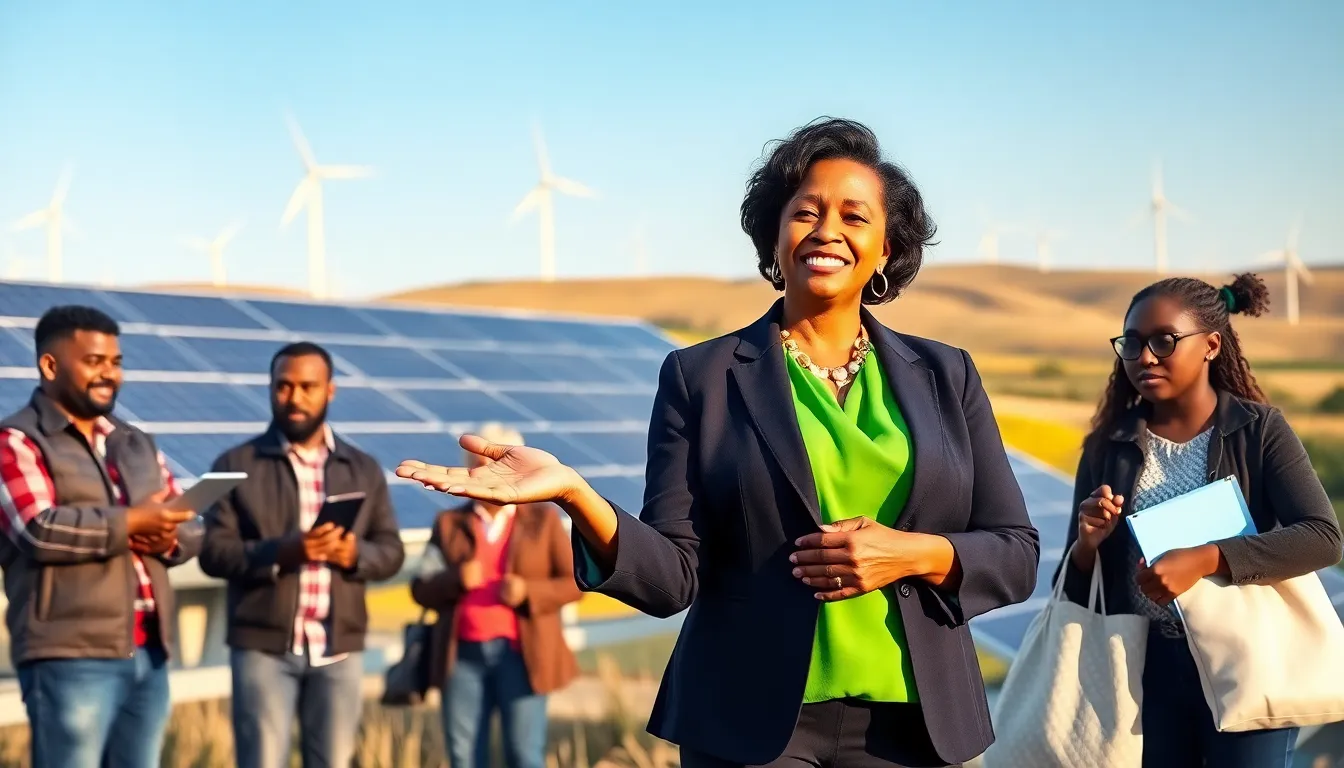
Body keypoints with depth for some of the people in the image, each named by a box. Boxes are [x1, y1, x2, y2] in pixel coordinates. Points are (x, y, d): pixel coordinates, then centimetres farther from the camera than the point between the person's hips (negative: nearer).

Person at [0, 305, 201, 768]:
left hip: (149, 655, 7)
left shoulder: (136, 444, 19)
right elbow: (41, 531, -18)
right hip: (70, 660, -7)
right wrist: (130, 523, -15)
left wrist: (168, 540, -5)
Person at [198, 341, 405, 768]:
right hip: (263, 646, -3)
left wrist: (355, 553, -12)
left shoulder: (364, 469, 12)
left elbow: (391, 550, 10)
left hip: (340, 649, 3)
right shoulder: (237, 465, 2)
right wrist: (281, 551, -21)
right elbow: (213, 551, -5)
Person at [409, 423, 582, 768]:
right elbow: (421, 587, 9)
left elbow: (575, 582, 5)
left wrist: (529, 593, -13)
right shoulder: (449, 523, 14)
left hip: (519, 653, -2)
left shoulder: (543, 519, 9)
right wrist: (455, 580, -11)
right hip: (463, 654, 2)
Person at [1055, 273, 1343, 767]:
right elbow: (1077, 592, 5)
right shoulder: (1108, 447, 2)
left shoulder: (1260, 430, -5)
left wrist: (1205, 560, -27)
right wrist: (1087, 545, -17)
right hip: (1146, 670, 3)